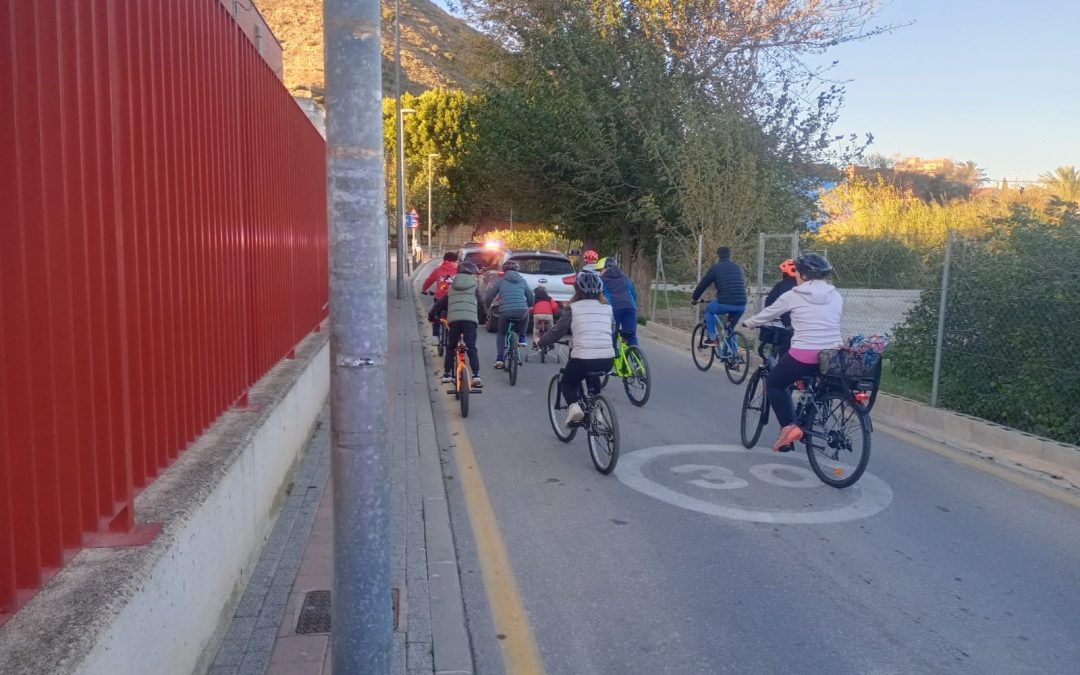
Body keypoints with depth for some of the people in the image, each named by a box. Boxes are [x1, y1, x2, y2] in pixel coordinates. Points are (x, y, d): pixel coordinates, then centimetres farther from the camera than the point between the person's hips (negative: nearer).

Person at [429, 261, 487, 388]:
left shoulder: (452, 287, 21)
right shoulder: (474, 285, 12)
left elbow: (441, 302, 22)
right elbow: (480, 304, 14)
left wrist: (432, 315, 32)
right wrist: (484, 318, 28)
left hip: (453, 320, 3)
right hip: (470, 319, -3)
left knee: (451, 347, 16)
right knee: (471, 348, -5)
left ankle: (447, 374, 17)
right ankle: (476, 375, -18)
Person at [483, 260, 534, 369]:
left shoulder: (500, 281, 12)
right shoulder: (522, 280, 18)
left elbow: (488, 298, 12)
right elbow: (531, 298, 23)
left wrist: (487, 308, 31)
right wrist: (527, 306, 43)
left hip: (505, 312, -1)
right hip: (521, 312, 1)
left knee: (501, 334, 23)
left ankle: (499, 359, 9)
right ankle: (521, 337, 30)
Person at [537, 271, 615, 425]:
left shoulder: (573, 308, 4)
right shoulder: (607, 308, 13)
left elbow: (557, 332, 8)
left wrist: (541, 342, 26)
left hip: (582, 359, -4)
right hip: (607, 360, 4)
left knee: (568, 382, 25)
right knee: (593, 378, 37)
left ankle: (574, 405, -3)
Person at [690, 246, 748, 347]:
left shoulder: (715, 268, 7)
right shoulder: (738, 268, 21)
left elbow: (703, 284, 12)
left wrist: (694, 298, 28)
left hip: (725, 304, -4)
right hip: (741, 305, 4)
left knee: (709, 309, 27)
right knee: (731, 328, 30)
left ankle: (712, 338, 19)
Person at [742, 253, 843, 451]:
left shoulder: (794, 295, -1)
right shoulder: (836, 296, 10)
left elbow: (767, 314, 11)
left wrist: (748, 323, 30)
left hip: (804, 355, -5)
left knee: (774, 384, 16)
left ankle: (789, 427, -1)